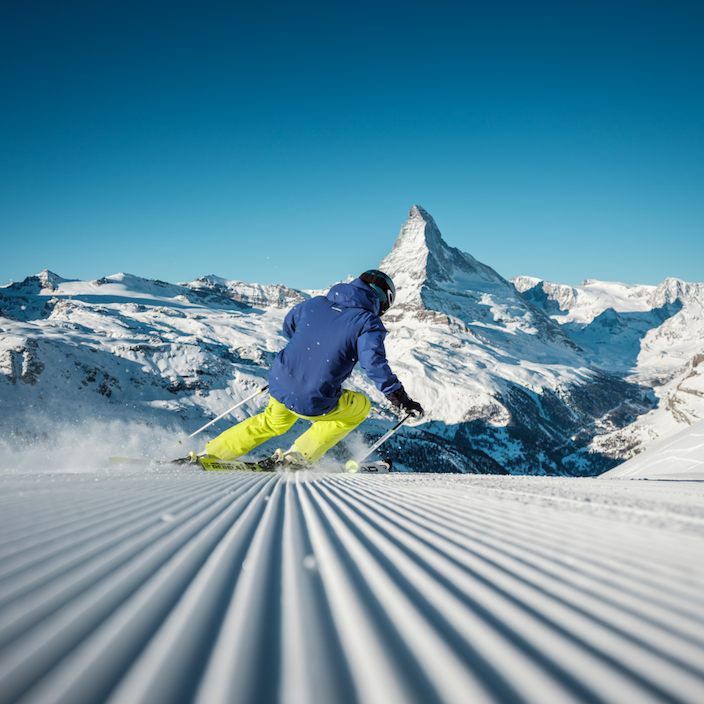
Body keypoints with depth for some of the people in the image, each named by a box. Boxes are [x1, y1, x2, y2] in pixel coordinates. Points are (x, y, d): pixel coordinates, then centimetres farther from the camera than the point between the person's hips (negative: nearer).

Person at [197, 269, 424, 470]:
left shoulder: (315, 303, 10)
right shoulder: (368, 323, -6)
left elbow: (288, 326, 27)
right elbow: (375, 364, -18)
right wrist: (401, 399, -12)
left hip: (278, 386, 6)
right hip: (313, 404, -6)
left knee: (274, 422, 37)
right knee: (361, 407, 22)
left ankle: (211, 454, 36)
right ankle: (299, 457, 13)